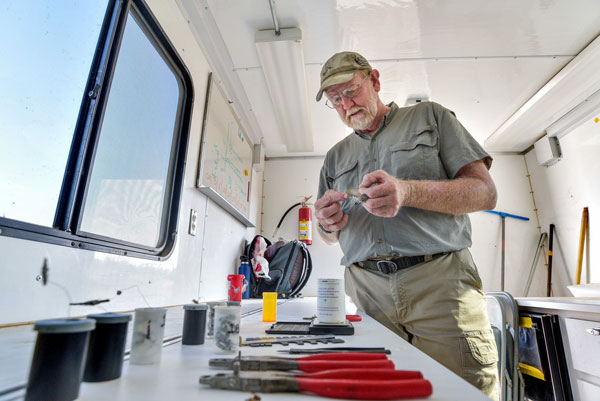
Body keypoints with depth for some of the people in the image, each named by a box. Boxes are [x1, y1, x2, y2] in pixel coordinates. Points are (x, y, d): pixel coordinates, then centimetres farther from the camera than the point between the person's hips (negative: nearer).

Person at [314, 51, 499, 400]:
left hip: (440, 281, -2)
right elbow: (330, 236, 21)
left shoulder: (430, 116, 10)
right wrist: (329, 225, -4)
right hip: (365, 290, 3)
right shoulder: (336, 156, 19)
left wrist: (407, 192, -16)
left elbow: (485, 192, 1)